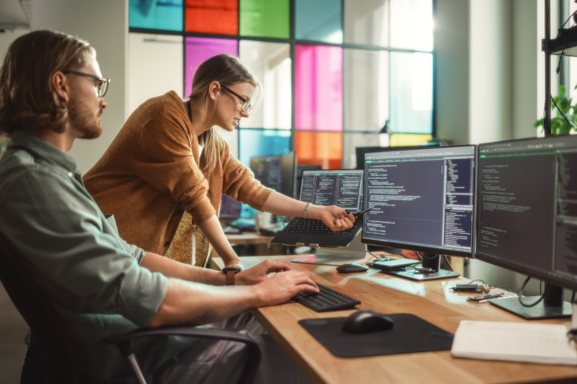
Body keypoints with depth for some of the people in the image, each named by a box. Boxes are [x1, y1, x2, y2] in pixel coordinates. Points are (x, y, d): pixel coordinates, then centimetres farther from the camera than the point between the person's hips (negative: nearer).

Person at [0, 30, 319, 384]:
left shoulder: (51, 171, 10)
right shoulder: (31, 181, -23)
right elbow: (149, 301, -26)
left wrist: (233, 280, 5)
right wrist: (260, 293, -13)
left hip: (141, 330, 9)